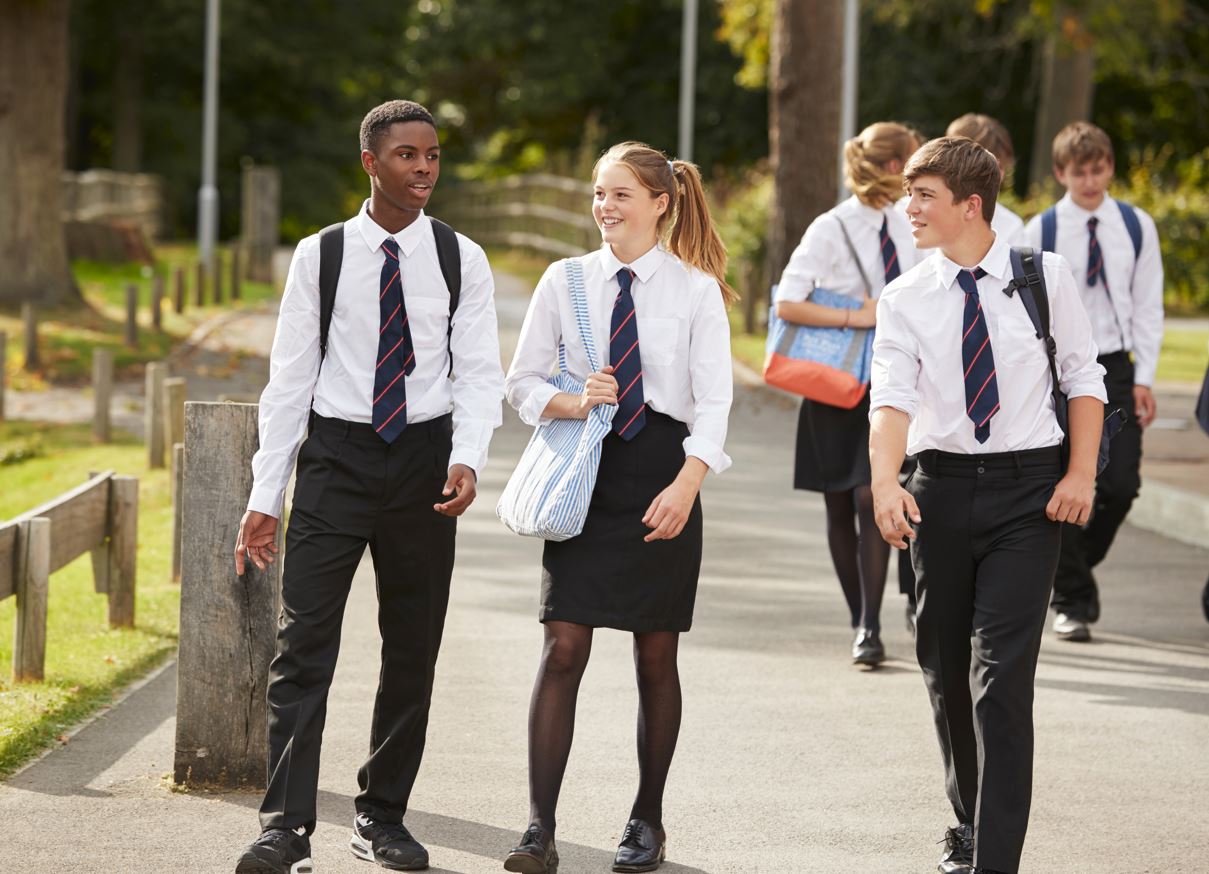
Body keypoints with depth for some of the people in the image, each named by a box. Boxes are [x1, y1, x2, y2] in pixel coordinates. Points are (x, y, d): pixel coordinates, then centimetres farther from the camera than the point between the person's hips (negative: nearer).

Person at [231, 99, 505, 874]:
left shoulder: (461, 261, 2)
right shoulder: (320, 257, 0)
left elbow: (479, 373, -1)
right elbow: (289, 380, 2)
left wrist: (468, 459, -20)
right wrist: (265, 496, -1)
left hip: (423, 459, 2)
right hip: (336, 454, -1)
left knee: (413, 650, 8)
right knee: (304, 645, -10)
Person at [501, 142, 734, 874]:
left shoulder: (696, 290, -1)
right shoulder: (565, 281, 5)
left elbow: (714, 399, -7)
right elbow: (523, 381, 9)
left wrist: (687, 484, -20)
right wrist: (572, 403, -12)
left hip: (662, 475, -1)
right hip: (585, 473, 1)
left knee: (656, 655, 6)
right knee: (563, 648, -7)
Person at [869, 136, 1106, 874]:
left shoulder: (1046, 278, -1)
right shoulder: (905, 301, 1)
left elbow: (1084, 377, 6)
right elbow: (891, 396, -13)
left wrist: (1082, 473, -4)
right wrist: (885, 482, -30)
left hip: (1028, 488, -3)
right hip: (942, 487, 3)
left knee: (1002, 675, -11)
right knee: (945, 669, 12)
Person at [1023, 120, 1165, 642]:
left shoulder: (1136, 227, 3)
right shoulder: (1041, 232, -3)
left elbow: (1147, 306, 6)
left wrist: (1144, 379, 0)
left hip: (1115, 369, 2)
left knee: (1121, 484, -6)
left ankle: (1080, 564, 21)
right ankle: (1071, 600, 9)